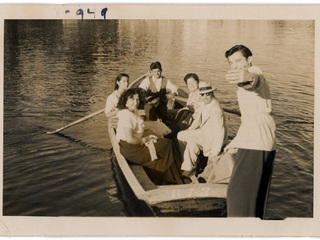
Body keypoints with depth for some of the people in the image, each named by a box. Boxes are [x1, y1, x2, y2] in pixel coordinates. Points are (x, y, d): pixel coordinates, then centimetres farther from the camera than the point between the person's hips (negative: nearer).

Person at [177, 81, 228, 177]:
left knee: (192, 141, -31)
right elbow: (199, 119, 19)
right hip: (204, 132, 10)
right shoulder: (204, 104, 3)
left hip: (212, 137, -10)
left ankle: (190, 168, -14)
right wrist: (189, 129, 5)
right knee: (180, 135, 7)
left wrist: (215, 152, -26)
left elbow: (220, 132, -27)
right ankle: (185, 161, 14)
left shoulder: (216, 110, -26)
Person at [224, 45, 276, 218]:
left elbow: (254, 80, -35)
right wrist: (237, 140, 36)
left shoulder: (255, 73, -7)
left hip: (255, 143, -11)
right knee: (256, 191, 19)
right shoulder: (251, 84, 25)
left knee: (239, 192, -12)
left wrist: (246, 77, -58)